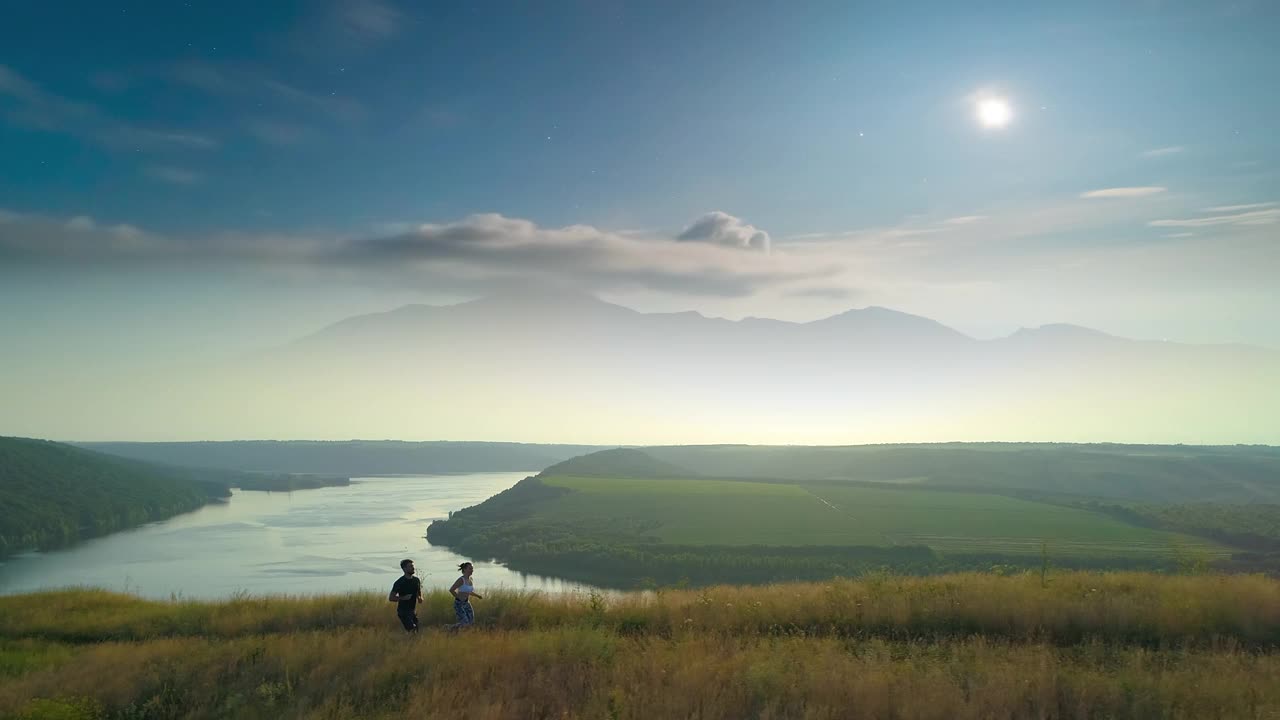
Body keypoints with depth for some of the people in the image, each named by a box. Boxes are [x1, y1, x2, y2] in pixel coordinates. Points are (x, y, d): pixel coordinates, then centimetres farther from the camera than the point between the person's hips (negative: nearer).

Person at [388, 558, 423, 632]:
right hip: (403, 611, -6)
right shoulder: (399, 582, -9)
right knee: (412, 629, -21)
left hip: (413, 610, 6)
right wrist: (403, 598, -22)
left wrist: (420, 598, -5)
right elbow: (391, 598, -9)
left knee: (416, 631, 4)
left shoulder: (416, 580, 8)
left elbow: (419, 593, 19)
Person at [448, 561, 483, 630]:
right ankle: (449, 628, 11)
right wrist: (459, 598, -12)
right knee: (465, 623, -14)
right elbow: (451, 590, -20)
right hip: (458, 604, -8)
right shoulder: (461, 580, -18)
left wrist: (478, 595, 10)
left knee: (472, 622, 2)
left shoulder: (471, 579, 6)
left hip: (466, 604, 8)